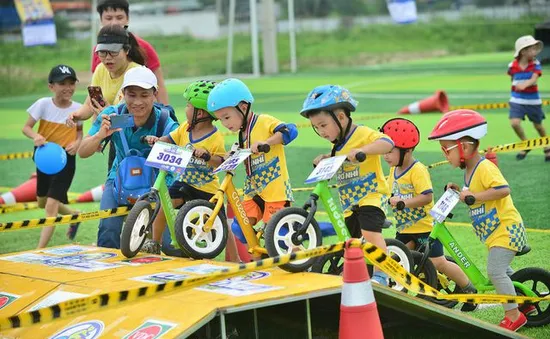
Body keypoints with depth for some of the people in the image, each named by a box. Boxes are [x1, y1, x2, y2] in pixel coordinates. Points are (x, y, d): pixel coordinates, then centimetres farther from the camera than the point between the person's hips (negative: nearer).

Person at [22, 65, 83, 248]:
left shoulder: (78, 108, -9)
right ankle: (74, 215, 48)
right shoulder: (43, 104, -11)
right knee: (42, 202, 20)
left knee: (51, 207, -12)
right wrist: (36, 136, -28)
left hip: (65, 159, -3)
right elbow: (26, 127, -6)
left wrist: (77, 142, -11)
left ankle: (39, 251, -9)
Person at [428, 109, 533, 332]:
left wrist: (474, 196, -32)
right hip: (494, 231, 11)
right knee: (501, 270, 21)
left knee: (495, 271, -16)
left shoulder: (484, 168, -22)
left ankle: (513, 315, -6)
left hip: (505, 228, -11)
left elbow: (503, 189, -34)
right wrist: (459, 192, 6)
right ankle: (525, 303, 36)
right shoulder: (470, 170, 9)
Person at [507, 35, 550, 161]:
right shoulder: (512, 66, -8)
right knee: (515, 123, -18)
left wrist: (525, 85, -46)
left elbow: (534, 79, -27)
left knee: (538, 126, 15)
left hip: (533, 100, 0)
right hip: (517, 100, 1)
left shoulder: (536, 64, -11)